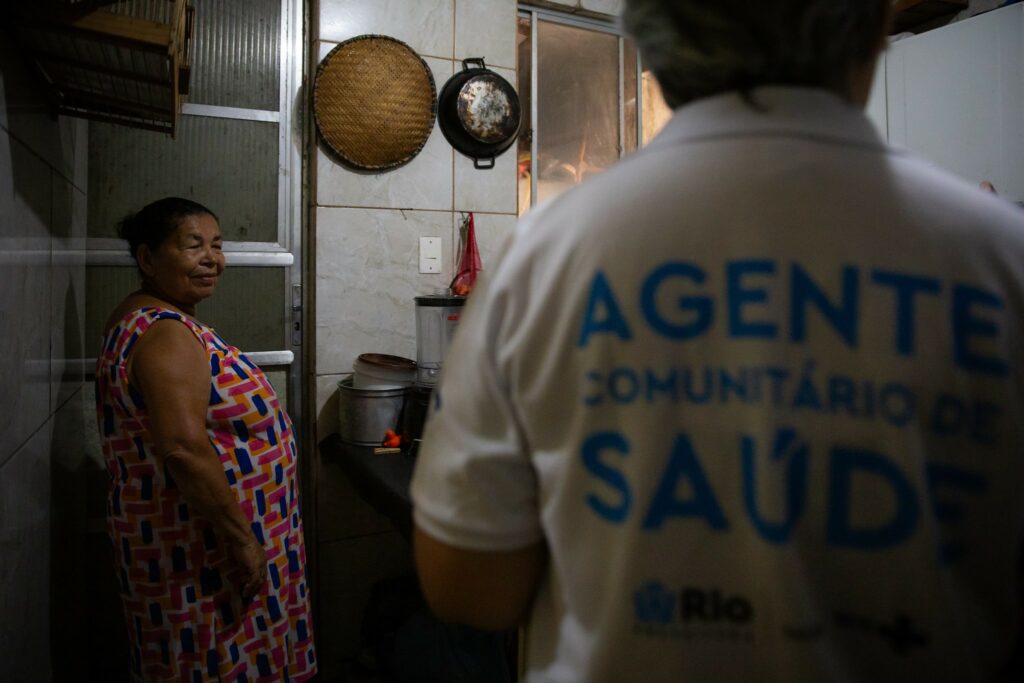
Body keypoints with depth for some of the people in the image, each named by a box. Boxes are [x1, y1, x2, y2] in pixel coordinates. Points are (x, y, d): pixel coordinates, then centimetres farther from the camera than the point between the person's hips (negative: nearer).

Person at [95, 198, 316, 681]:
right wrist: (243, 539, -24)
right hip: (201, 550, -10)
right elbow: (185, 449, -32)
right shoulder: (166, 334, -23)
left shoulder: (142, 318, 9)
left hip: (184, 537, 10)